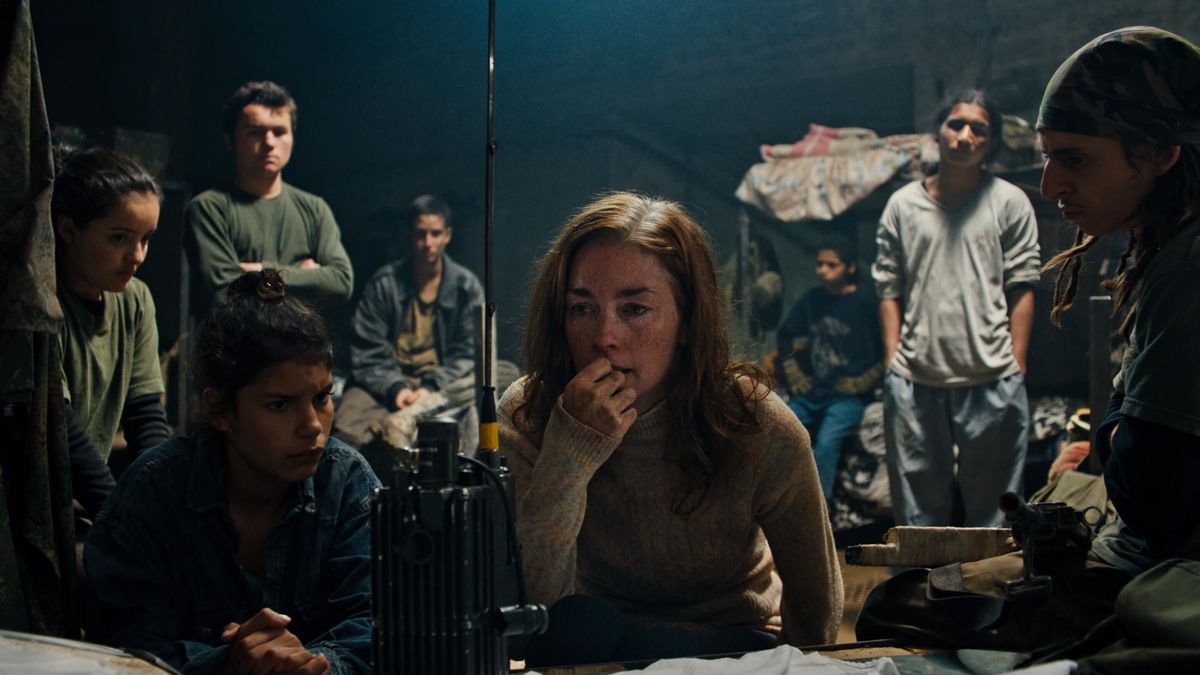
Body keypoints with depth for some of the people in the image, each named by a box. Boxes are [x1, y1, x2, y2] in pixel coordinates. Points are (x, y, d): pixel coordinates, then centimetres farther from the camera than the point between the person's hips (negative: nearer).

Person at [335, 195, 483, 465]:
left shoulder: (466, 286, 7)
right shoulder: (383, 284, 4)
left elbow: (467, 354, 4)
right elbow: (366, 354, 1)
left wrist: (431, 388, -13)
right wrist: (395, 388, -18)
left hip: (441, 383, 1)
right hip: (386, 382, -1)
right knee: (347, 430, -32)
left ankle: (396, 423, -47)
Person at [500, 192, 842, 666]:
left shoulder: (761, 431, -21)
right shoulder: (526, 415, -16)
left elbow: (817, 605, -4)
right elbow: (534, 607, -27)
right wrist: (569, 455, -35)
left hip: (731, 643, -1)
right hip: (589, 639, 1)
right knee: (574, 624, -33)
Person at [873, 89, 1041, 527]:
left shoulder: (1009, 203, 6)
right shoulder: (903, 205, 10)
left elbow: (1021, 289, 4)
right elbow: (889, 288, 9)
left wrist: (1017, 367, -2)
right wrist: (892, 363, 1)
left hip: (991, 380, -1)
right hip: (914, 380, 1)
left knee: (991, 500, 5)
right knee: (918, 503, 7)